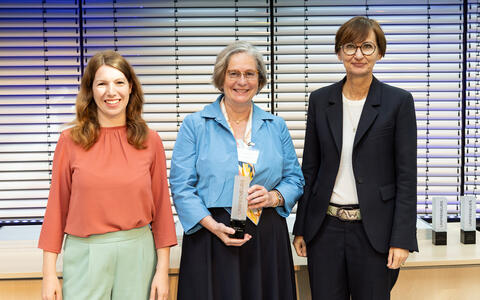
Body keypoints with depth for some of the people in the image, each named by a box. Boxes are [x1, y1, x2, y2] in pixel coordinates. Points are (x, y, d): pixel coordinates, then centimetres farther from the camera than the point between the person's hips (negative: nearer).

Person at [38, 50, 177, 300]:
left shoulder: (150, 141, 1)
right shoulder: (71, 141, -2)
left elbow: (161, 206, 3)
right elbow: (57, 207, 0)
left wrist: (163, 269, 0)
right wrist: (49, 273, -2)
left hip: (137, 252, 1)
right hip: (84, 254, -1)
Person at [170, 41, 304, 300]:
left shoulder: (276, 126, 10)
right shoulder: (195, 125, 1)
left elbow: (295, 179, 12)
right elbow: (180, 185, -5)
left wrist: (274, 197, -9)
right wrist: (213, 225, -17)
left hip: (267, 239, 3)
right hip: (211, 239, -2)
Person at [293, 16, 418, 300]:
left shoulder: (399, 101, -3)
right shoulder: (320, 100, 5)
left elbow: (407, 174, -5)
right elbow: (310, 167, 8)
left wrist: (402, 239, -10)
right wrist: (301, 228, 7)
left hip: (375, 230, -2)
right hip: (325, 227, 3)